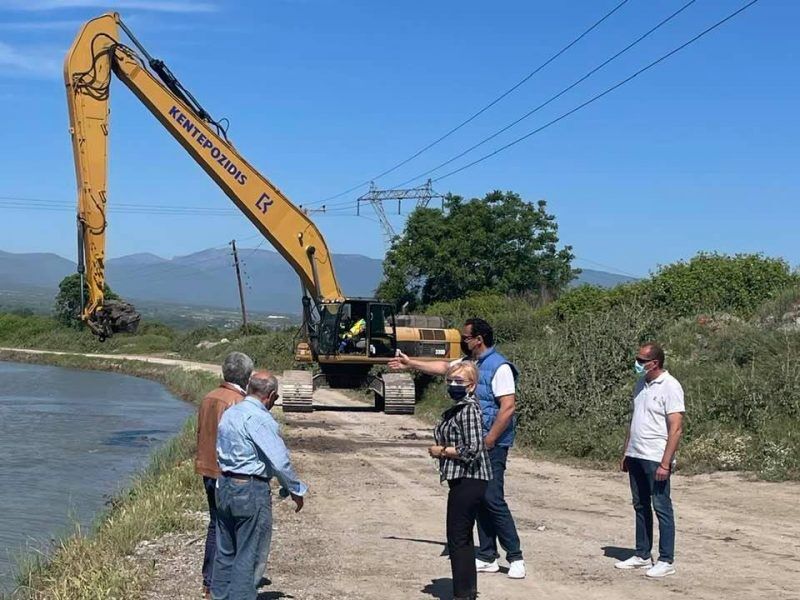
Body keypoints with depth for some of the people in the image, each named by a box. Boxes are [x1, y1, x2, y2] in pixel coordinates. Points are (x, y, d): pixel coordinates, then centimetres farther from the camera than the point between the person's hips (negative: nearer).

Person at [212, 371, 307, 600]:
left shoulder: (229, 413, 10)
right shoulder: (260, 419, -17)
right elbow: (280, 460, -18)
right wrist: (295, 490, -7)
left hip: (224, 486, 9)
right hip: (251, 490, -9)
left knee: (225, 552, 16)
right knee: (250, 556, 0)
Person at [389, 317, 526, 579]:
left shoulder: (499, 367, -14)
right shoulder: (468, 363, 13)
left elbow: (508, 407, -19)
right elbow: (443, 366, 30)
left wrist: (488, 441, -19)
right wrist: (410, 363, 34)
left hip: (492, 445, -9)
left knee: (493, 500, -11)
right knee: (480, 500, 10)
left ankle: (515, 557, -2)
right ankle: (487, 557, 17)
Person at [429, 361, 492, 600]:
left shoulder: (469, 409, -17)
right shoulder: (457, 408, 14)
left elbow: (473, 449, -22)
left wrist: (442, 451, -13)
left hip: (468, 481, -11)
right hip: (465, 481, 11)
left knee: (457, 538, -5)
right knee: (463, 538, 18)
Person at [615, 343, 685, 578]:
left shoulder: (670, 387, -13)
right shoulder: (641, 384, 12)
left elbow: (676, 428, -16)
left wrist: (665, 463, -20)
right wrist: (626, 453, 17)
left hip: (656, 459, -8)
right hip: (636, 457, 8)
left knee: (661, 508, -2)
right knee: (640, 506, 14)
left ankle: (666, 561, 5)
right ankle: (642, 555, 23)